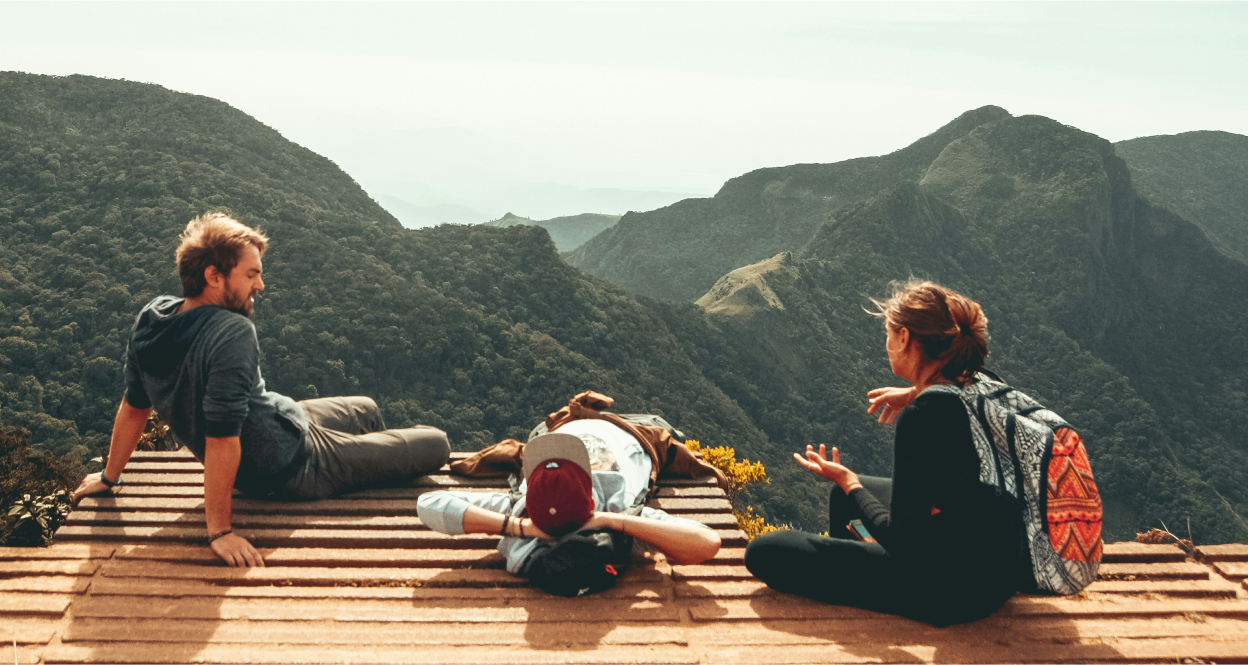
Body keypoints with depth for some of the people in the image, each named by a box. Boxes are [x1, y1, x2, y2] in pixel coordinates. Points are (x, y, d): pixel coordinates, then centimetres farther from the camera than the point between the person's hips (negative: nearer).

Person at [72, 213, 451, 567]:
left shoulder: (152, 318, -8)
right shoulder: (233, 334, -33)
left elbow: (134, 406, 3)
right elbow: (221, 437, -35)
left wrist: (109, 477, 16)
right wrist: (218, 531, -29)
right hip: (292, 467, -9)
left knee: (366, 410, 31)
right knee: (436, 444, 4)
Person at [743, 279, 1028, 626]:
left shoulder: (923, 414, -26)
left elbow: (902, 541, -21)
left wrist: (847, 482, -6)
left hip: (954, 588, -9)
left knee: (764, 552, -7)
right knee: (846, 494, 32)